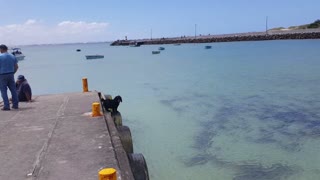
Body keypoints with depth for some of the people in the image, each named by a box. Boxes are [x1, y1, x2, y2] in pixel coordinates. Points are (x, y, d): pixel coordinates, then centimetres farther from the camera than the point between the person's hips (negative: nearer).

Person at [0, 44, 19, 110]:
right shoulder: (12, 56, 7)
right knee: (13, 90, 9)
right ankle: (15, 105, 13)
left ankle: (6, 106, -1)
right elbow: (16, 67, 8)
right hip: (11, 75, 5)